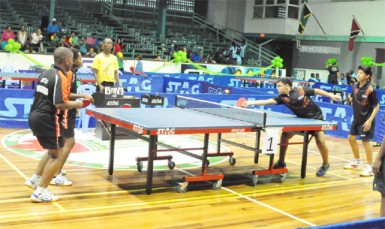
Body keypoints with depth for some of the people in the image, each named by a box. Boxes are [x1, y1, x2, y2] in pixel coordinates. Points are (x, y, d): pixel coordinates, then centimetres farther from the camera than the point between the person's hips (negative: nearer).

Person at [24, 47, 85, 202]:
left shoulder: (46, 74, 11)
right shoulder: (60, 77, -16)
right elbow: (60, 104, -24)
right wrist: (76, 104, -8)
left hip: (35, 117, 9)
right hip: (47, 120, -9)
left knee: (52, 151, 25)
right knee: (57, 156, 3)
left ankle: (35, 179, 27)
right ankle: (40, 192, 3)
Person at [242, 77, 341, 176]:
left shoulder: (300, 89, -20)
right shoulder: (282, 97, -13)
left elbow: (317, 91, -6)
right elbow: (268, 101, -23)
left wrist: (331, 95, -7)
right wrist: (250, 103, -33)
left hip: (316, 118, -4)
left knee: (320, 140, -17)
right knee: (285, 135, -4)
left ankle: (325, 164, 9)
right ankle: (281, 162, 11)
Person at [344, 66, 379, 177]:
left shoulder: (370, 90, -21)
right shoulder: (355, 86, 0)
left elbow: (376, 106, -16)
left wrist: (370, 120, -21)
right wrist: (350, 99, -4)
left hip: (366, 120, -8)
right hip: (356, 119, 8)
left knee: (365, 141, -5)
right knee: (351, 138, 14)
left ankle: (370, 168, 5)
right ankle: (357, 162, 32)